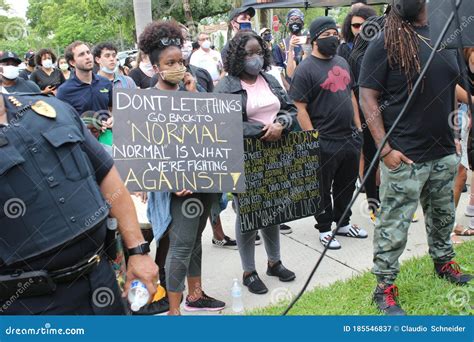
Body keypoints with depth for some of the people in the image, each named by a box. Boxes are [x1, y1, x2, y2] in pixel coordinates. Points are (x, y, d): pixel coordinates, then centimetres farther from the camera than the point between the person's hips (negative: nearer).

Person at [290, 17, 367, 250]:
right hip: (325, 142, -7)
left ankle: (343, 223, 34)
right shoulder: (305, 69, -10)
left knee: (347, 185, 18)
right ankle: (324, 229, 20)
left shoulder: (342, 62, 13)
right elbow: (300, 109, -14)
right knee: (323, 189, 6)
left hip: (350, 138, 8)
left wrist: (358, 127, 14)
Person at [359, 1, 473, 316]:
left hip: (444, 154, 7)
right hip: (404, 156, -6)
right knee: (394, 225, 0)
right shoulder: (385, 44, -10)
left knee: (443, 215, 22)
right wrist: (385, 149, -17)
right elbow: (368, 98, -12)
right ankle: (385, 287, 14)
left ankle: (444, 262, 44)